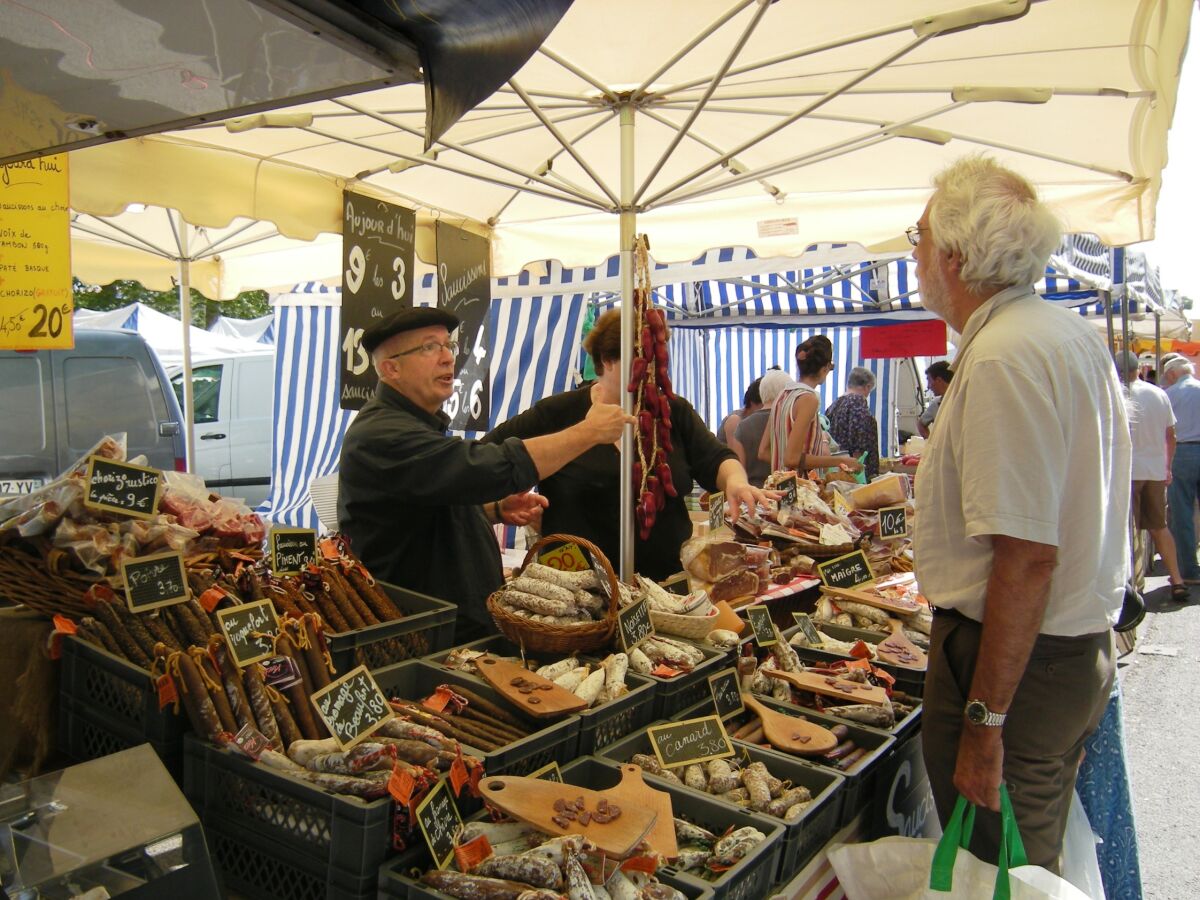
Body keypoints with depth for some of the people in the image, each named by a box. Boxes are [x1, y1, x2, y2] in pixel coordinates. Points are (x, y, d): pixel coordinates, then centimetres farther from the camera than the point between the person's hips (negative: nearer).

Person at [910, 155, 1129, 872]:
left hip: (1015, 660, -10)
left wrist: (984, 721, -21)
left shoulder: (1004, 356, -22)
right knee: (1036, 861, 24)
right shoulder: (1076, 334, 10)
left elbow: (1027, 557, -26)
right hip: (1085, 649, 10)